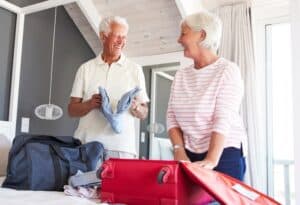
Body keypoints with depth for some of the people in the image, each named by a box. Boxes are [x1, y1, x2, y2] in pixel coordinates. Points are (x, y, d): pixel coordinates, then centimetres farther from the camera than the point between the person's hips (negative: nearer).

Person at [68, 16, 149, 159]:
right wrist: (90, 104, -13)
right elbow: (72, 110, 7)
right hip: (86, 144, 1)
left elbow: (144, 113, 8)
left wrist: (135, 107, -14)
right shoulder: (86, 68, 8)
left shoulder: (135, 70, 7)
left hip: (121, 147, 0)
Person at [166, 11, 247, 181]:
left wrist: (212, 160, -26)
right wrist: (179, 151, -11)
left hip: (225, 154, -4)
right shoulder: (181, 75, 9)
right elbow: (172, 117, 3)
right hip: (190, 155, 5)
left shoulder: (227, 70, -7)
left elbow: (224, 119, -18)